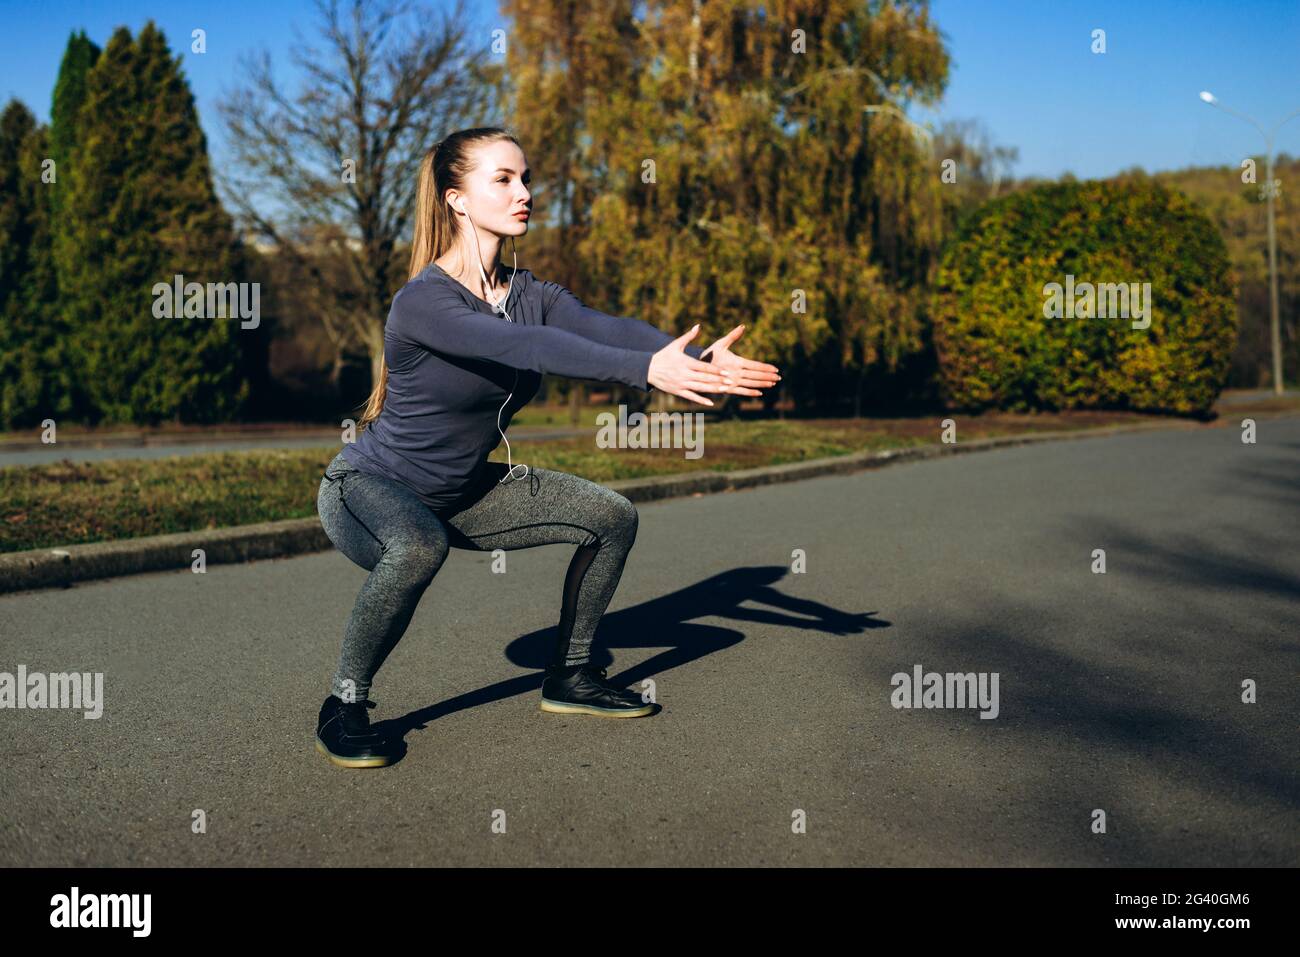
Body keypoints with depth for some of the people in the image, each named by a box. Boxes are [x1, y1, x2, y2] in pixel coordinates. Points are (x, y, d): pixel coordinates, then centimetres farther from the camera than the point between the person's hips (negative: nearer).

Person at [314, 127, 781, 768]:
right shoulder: (424, 300, -25)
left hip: (464, 493, 8)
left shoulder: (527, 293, -3)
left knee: (613, 517, 0)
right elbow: (527, 347, -43)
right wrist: (647, 371, -54)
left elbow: (604, 327, -22)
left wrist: (701, 360, -40)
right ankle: (344, 706, -17)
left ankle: (568, 677, 15)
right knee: (420, 546, -41)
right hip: (369, 489, -7)